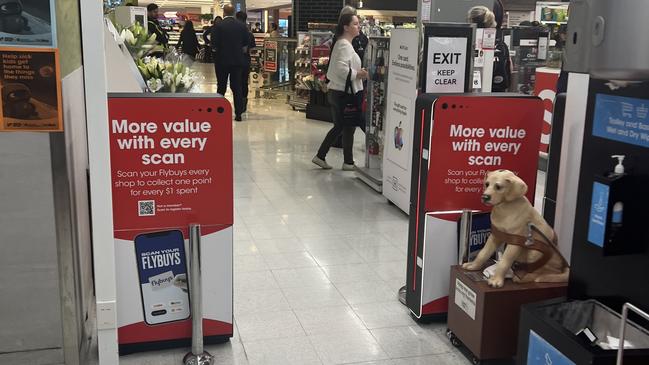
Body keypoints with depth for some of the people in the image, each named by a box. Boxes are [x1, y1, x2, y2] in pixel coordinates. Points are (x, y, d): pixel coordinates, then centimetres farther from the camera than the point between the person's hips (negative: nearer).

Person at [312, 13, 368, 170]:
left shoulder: (342, 44, 17)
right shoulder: (344, 45, -16)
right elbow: (341, 68, -28)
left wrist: (358, 71, 14)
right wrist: (357, 74, -19)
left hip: (337, 92, 10)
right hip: (343, 93, -10)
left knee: (339, 127, 16)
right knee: (349, 128, 2)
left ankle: (320, 156, 19)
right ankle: (348, 162, 13)